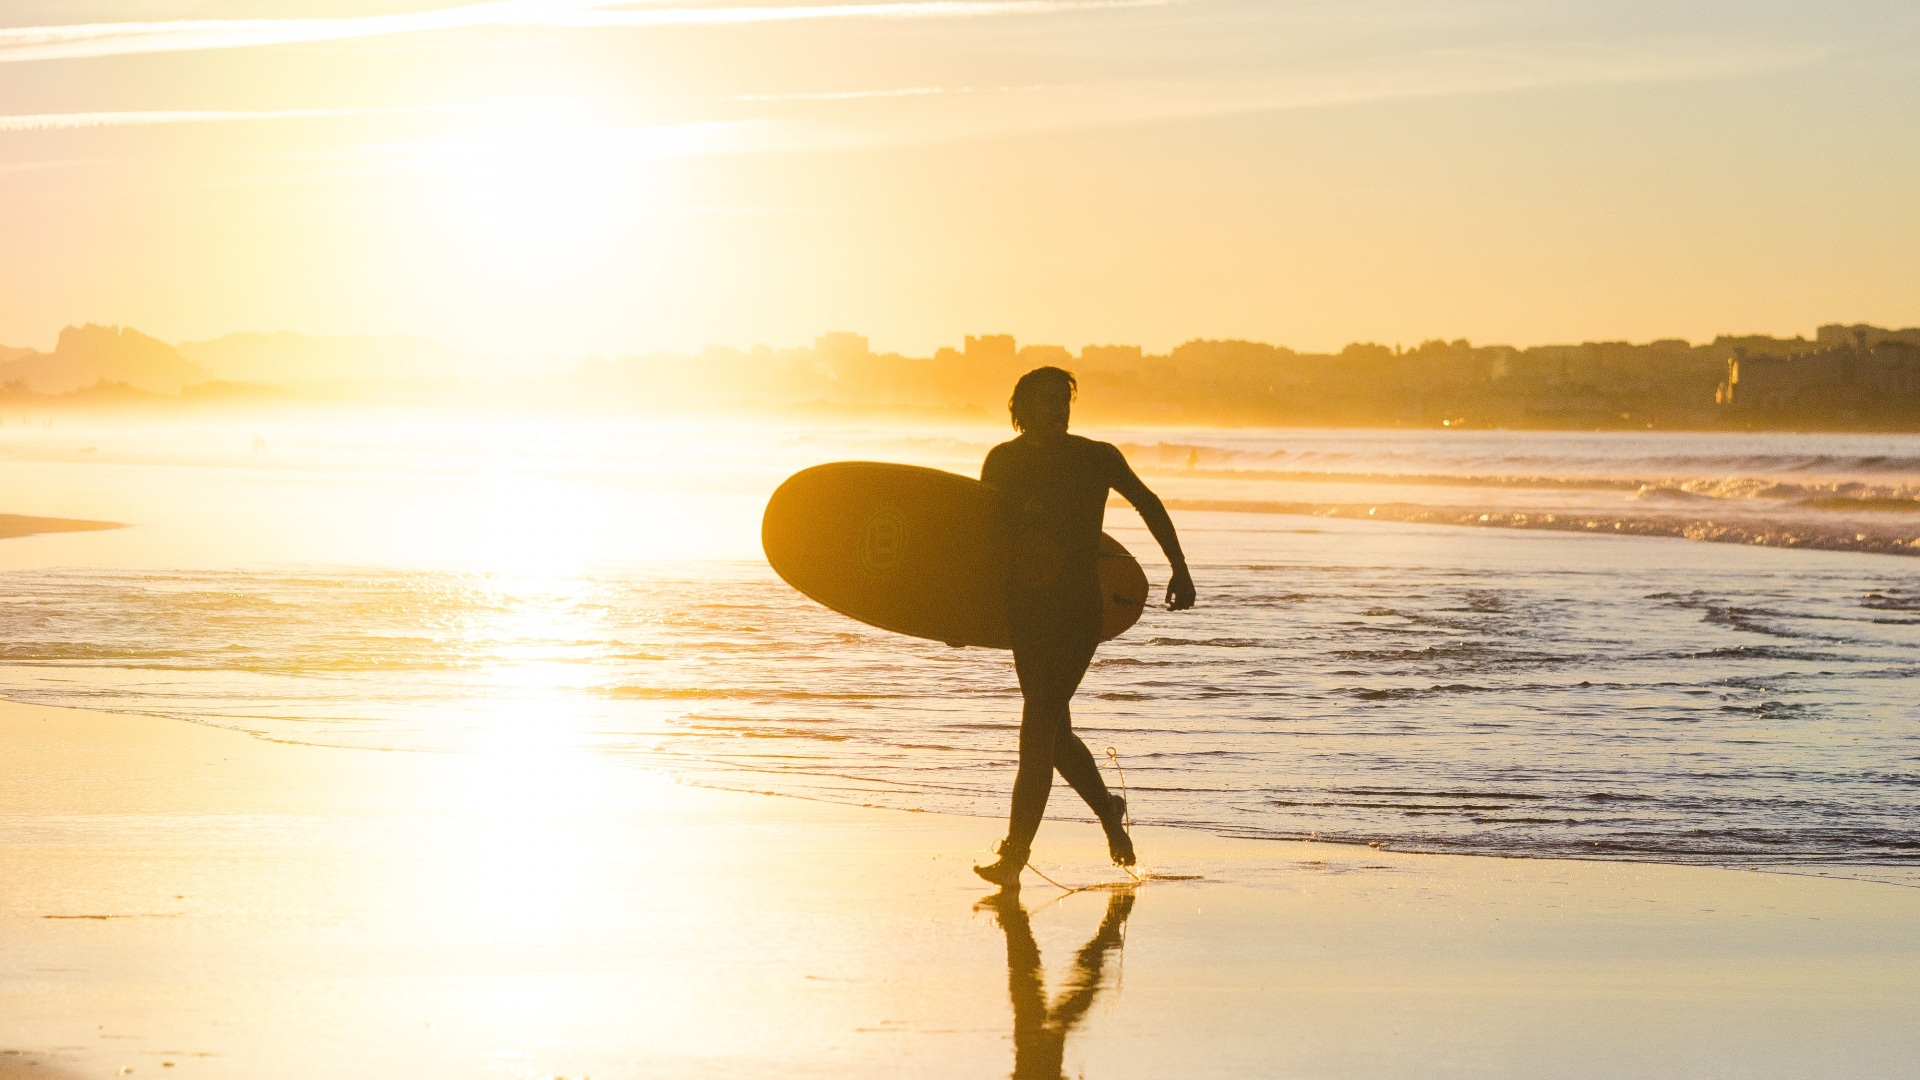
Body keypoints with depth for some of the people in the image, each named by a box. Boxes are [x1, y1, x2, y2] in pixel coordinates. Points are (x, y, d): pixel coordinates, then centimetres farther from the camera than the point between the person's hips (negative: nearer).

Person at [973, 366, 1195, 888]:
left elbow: (1148, 504, 12)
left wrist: (1179, 568, 12)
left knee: (1037, 730, -14)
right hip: (1024, 612, 4)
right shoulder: (1002, 461, 5)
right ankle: (1108, 811, 38)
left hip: (1077, 613, -4)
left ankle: (1014, 855, -14)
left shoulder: (1097, 458, -3)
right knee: (1053, 733, 12)